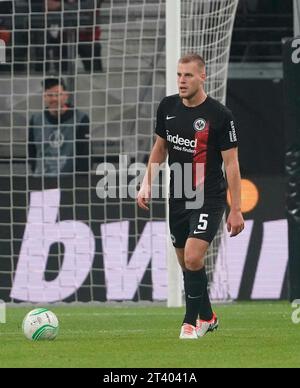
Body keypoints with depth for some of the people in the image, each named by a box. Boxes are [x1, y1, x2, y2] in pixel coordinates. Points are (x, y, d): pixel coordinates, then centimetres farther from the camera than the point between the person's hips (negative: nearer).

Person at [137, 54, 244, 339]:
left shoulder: (219, 115, -13)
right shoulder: (168, 107, 2)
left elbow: (231, 163, -10)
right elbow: (160, 147, 17)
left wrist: (236, 209, -11)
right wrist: (147, 184, 8)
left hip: (208, 199, -6)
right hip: (177, 198, 6)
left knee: (193, 259, -19)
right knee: (186, 263, 13)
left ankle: (190, 322, -2)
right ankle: (206, 317, 33)